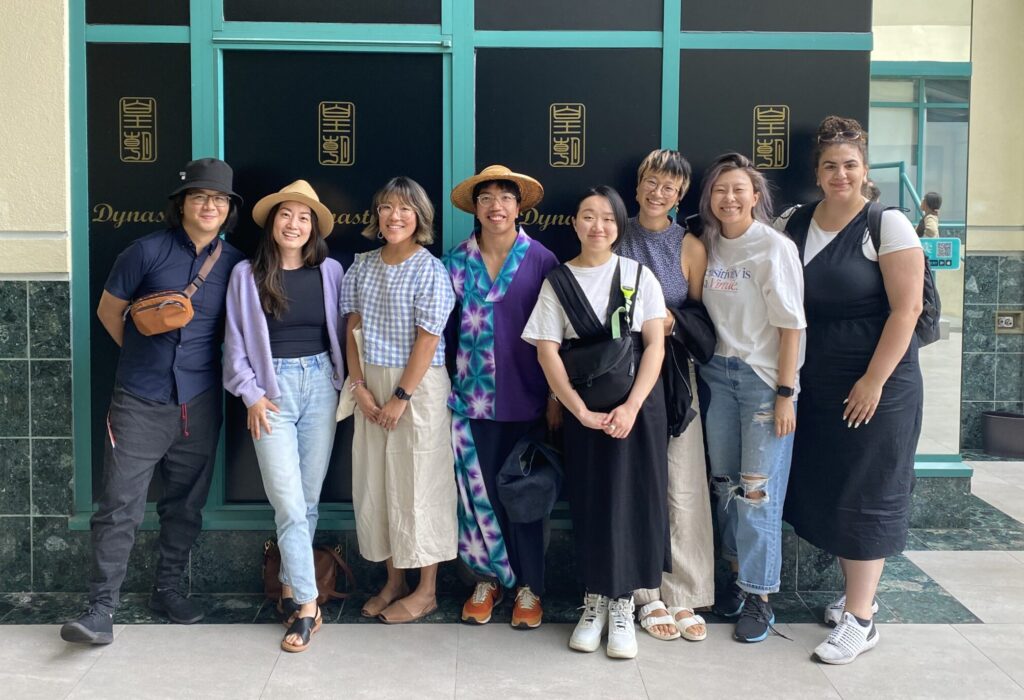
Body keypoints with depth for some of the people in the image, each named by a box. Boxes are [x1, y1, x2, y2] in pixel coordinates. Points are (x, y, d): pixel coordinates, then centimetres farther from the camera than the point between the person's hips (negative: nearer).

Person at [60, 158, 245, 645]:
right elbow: (109, 309, 6)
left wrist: (204, 356, 3)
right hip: (139, 402, -3)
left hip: (199, 402, 3)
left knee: (186, 504, 13)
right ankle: (101, 608, 1)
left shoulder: (233, 263, 2)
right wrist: (145, 355, 10)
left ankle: (167, 589, 28)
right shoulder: (148, 252, -5)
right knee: (119, 505, -5)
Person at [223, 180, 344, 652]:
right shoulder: (246, 274, 2)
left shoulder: (329, 271, 5)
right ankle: (306, 605, -1)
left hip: (320, 384, 2)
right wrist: (251, 395, -4)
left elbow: (340, 333, 10)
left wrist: (344, 381, 2)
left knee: (309, 498, 8)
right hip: (272, 388, -2)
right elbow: (235, 343, 3)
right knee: (289, 503, -7)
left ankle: (290, 586, 25)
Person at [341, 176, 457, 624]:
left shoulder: (430, 270, -9)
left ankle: (426, 590, 15)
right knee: (375, 482, 9)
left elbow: (427, 340, -12)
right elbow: (354, 330, 7)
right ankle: (394, 581, 25)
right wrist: (360, 387, -3)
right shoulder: (363, 266, 7)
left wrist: (401, 398, -14)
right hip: (371, 385, 5)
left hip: (419, 385, -5)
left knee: (419, 484, 1)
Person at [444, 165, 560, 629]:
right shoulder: (456, 261, 3)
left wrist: (555, 397, -3)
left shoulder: (541, 260, -3)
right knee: (478, 491, 6)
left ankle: (529, 586, 20)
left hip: (525, 398, -2)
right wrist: (443, 387, 5)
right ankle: (487, 579, 24)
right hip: (472, 397, 2)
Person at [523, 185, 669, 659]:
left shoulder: (639, 276, 3)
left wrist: (631, 406, -15)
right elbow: (547, 352, -3)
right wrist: (581, 411, -11)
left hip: (637, 405, 0)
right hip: (583, 409, 1)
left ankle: (621, 604, 9)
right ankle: (594, 601, 16)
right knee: (589, 501, 4)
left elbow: (655, 345, -3)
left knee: (632, 500, -2)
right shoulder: (558, 280, 3)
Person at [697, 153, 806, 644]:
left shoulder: (774, 247, -9)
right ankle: (738, 574, 26)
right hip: (718, 373, 5)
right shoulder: (709, 245, 7)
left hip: (764, 378, -5)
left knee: (758, 490, -4)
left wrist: (785, 393, -14)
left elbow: (791, 324, -10)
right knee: (724, 483, 10)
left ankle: (759, 598, 7)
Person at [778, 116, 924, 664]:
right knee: (827, 488, 10)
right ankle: (858, 593, 28)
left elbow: (906, 308, -13)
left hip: (878, 382, -5)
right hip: (816, 385, 5)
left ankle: (859, 619, 9)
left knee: (866, 494, 0)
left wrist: (874, 381, -16)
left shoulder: (887, 225, -9)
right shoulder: (792, 226, 6)